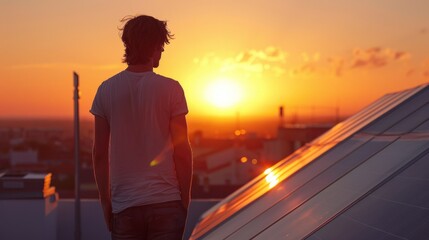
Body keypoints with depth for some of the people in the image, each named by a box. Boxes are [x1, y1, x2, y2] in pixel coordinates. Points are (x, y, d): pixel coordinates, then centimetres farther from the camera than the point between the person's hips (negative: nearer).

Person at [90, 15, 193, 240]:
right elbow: (182, 151, -6)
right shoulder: (170, 89, -6)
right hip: (166, 203, -2)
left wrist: (105, 201, 11)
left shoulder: (106, 90, 1)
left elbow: (99, 153, 2)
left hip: (124, 206, 2)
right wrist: (185, 199, 5)